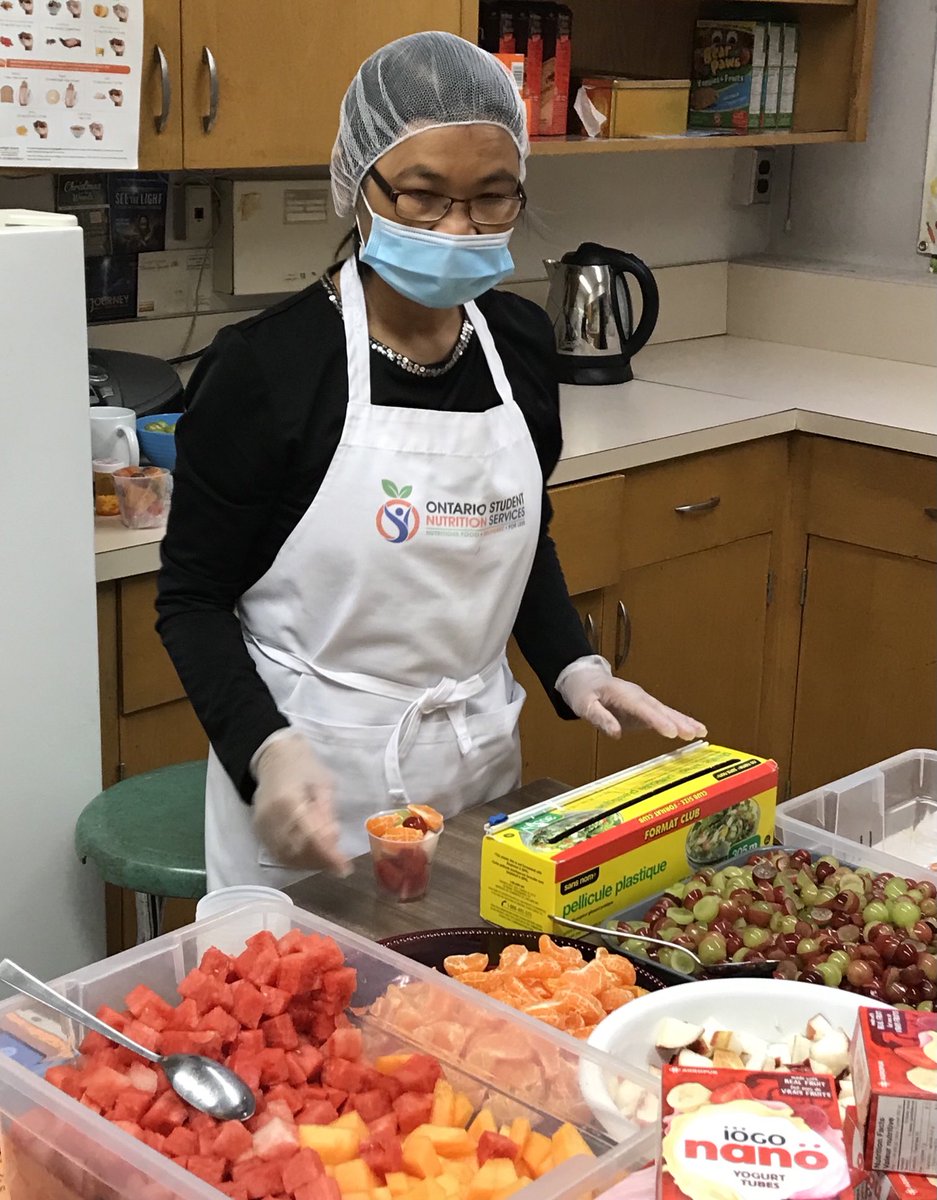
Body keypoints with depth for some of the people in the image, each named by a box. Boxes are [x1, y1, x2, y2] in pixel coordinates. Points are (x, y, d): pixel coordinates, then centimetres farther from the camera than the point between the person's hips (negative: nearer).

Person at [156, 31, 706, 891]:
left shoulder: (521, 342, 1)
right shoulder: (264, 368, -16)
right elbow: (193, 596, -10)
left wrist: (574, 669, -1)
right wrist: (268, 749, -25)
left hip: (481, 764, 5)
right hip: (315, 787, -5)